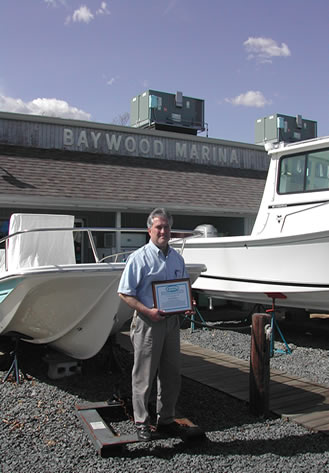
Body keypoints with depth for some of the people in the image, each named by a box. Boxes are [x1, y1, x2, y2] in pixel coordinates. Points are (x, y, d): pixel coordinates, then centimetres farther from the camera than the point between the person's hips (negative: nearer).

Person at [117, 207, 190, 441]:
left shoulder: (177, 258, 11)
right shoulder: (139, 258, -8)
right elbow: (125, 293, -9)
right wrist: (147, 311, -20)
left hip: (172, 321, 6)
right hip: (147, 323, -6)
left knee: (172, 374, 13)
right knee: (144, 375, 3)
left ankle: (166, 419, 28)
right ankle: (142, 422, 18)